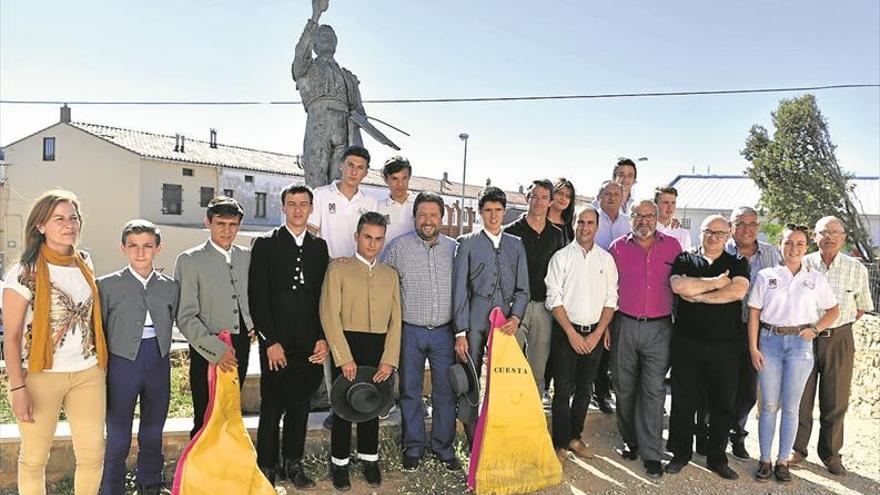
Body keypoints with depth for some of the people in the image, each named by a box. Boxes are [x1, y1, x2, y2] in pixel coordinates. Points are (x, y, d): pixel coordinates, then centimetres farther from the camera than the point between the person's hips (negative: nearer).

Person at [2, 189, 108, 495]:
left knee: (93, 455, 7)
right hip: (41, 375, -4)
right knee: (34, 458, 6)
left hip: (88, 373, 4)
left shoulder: (85, 263, 7)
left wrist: (101, 362, 12)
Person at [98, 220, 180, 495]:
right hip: (122, 362, -3)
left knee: (153, 433, 16)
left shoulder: (171, 286, 3)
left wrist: (159, 354, 7)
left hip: (159, 364, 3)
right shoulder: (107, 285, -4)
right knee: (118, 436, 4)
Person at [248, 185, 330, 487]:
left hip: (311, 345, 3)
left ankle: (293, 463, 26)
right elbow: (257, 297, -5)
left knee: (300, 405, 11)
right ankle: (266, 467, 18)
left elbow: (325, 297, 8)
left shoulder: (320, 247, 10)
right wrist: (270, 342, -10)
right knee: (272, 406, 3)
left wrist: (323, 338, -1)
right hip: (276, 343, -3)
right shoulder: (265, 245, 0)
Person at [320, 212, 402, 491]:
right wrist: (344, 358, -14)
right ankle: (339, 463, 22)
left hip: (380, 351, 3)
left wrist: (389, 360, -4)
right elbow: (330, 315, -7)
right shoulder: (338, 268, 1)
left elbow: (395, 321, 7)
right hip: (347, 347, -3)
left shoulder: (390, 275, 13)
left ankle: (369, 460, 29)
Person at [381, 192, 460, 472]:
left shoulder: (454, 248, 5)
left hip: (444, 331, 2)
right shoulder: (398, 247, -2)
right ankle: (413, 448, 25)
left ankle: (444, 447, 25)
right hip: (411, 331, -1)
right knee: (410, 392, 9)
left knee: (446, 392, 8)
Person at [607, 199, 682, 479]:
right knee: (625, 387, 9)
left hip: (659, 328, -1)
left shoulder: (672, 246, 6)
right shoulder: (618, 247, 6)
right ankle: (630, 442, 25)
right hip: (624, 326, 1)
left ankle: (651, 454, 6)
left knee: (653, 391, -1)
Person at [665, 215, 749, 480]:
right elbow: (678, 285, -15)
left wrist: (698, 295, -11)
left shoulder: (738, 263, 7)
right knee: (683, 401, 7)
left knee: (723, 404, 9)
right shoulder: (685, 260, 6)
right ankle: (681, 453, 22)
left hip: (725, 346, 1)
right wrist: (716, 282, -10)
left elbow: (737, 291, -13)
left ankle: (717, 458, 25)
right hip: (687, 342, -1)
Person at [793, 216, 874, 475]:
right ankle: (797, 449, 21)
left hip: (839, 340, 1)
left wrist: (840, 326, 6)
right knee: (801, 397, 7)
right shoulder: (802, 265, -3)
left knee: (835, 401, 9)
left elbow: (862, 306, 13)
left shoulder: (857, 269, -1)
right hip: (804, 337, -1)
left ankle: (830, 452, 25)